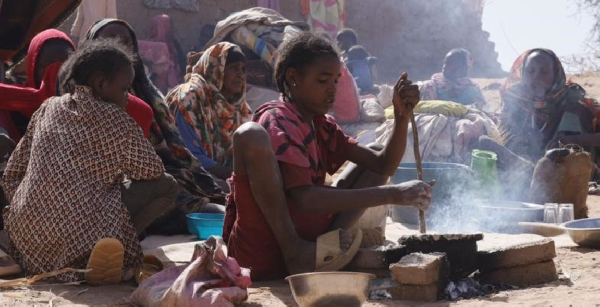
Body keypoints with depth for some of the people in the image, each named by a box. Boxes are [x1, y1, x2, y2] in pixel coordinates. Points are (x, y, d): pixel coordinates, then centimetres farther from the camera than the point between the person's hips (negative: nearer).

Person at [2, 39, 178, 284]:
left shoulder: (48, 108, 14)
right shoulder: (113, 117, 0)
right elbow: (153, 172, 7)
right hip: (80, 241, -7)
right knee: (166, 185, 8)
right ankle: (111, 247, -10)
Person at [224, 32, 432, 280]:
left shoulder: (320, 125, 15)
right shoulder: (278, 122, -13)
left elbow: (383, 165, 11)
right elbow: (305, 199, -27)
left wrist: (402, 116, -6)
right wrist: (391, 195, -29)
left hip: (308, 239, 9)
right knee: (250, 134, -27)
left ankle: (329, 244, -14)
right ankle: (294, 251, -23)